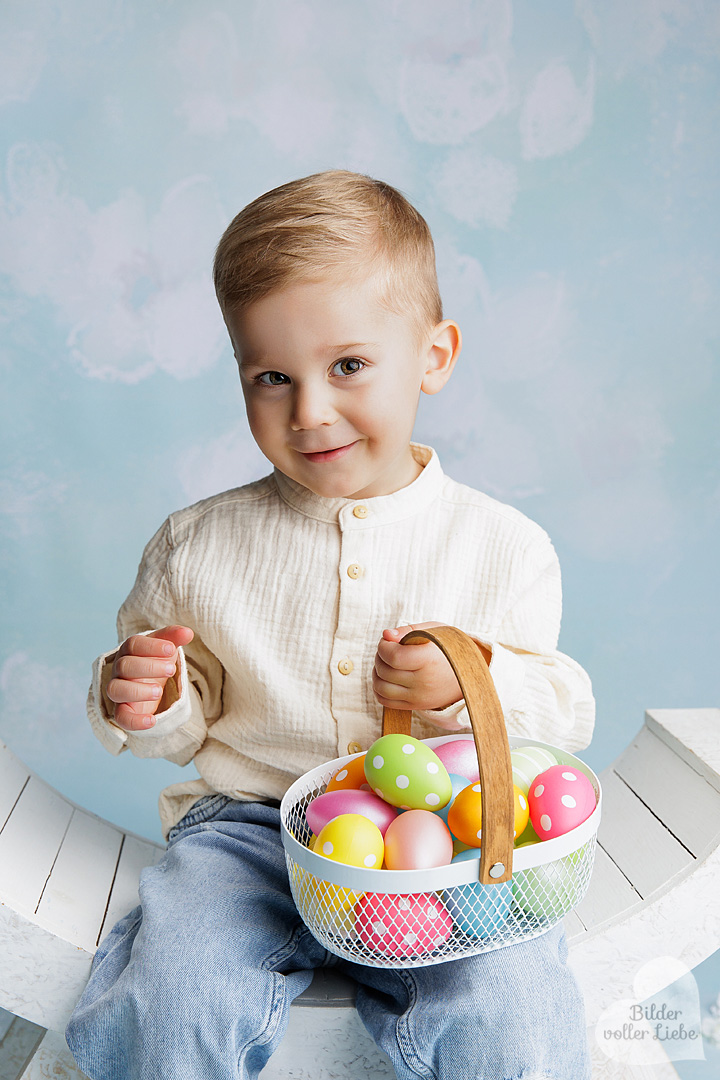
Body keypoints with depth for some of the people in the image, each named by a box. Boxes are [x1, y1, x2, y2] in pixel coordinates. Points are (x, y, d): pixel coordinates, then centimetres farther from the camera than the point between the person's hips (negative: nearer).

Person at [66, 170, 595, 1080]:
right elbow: (189, 723, 10)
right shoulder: (197, 547, -1)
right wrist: (146, 704, -13)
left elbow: (564, 715, 2)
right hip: (250, 825, 1)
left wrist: (469, 687, -18)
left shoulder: (504, 545, -3)